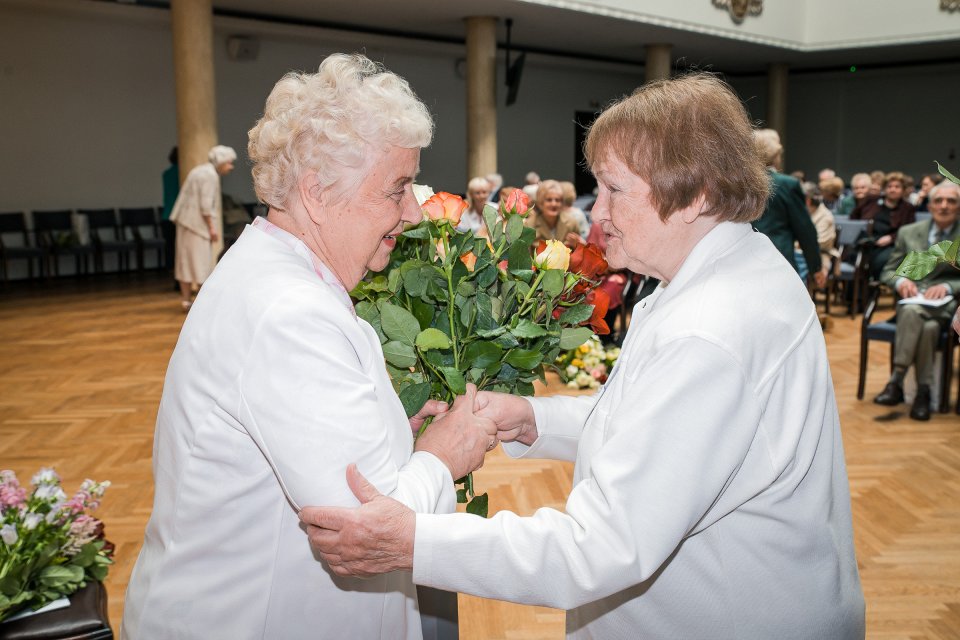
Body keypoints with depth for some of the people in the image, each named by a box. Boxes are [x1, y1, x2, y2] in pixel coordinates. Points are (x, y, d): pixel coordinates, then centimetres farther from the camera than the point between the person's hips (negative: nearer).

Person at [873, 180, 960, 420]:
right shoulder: (908, 232, 15)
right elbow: (888, 271, 14)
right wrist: (901, 281, -9)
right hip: (912, 299, 2)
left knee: (929, 325, -37)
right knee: (912, 313, -36)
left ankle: (897, 381, -28)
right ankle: (923, 390, -33)